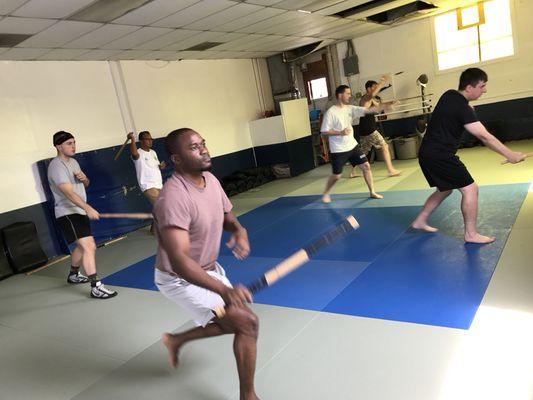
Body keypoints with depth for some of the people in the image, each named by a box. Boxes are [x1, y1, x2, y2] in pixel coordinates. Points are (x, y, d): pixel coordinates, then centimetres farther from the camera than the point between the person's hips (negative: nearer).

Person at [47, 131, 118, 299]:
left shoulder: (73, 162, 13)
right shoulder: (57, 166, -16)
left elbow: (86, 184, 22)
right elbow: (69, 193, -29)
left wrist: (84, 178, -4)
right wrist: (88, 208, -41)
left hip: (79, 211, 10)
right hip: (67, 213, -10)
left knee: (82, 246, 23)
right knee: (89, 247, -19)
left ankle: (73, 275, 44)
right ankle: (96, 288, -19)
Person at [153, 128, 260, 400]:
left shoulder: (211, 180, -5)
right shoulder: (173, 198, -33)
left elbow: (228, 218, 9)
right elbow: (179, 261, -39)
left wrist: (240, 232, -15)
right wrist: (224, 289, -50)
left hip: (208, 269, 8)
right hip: (181, 280, -8)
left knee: (237, 323, 18)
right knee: (247, 322, -10)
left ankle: (176, 340, 36)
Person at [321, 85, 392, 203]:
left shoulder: (350, 108, 2)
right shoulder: (331, 112, -15)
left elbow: (368, 110, -6)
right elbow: (324, 131, -14)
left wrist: (383, 106, -18)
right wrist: (340, 132, -22)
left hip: (352, 146, 6)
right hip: (338, 150, -6)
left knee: (366, 166, 3)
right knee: (336, 175, 2)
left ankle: (372, 192, 15)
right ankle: (325, 193, 27)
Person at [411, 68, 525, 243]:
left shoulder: (449, 95, 8)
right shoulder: (463, 109, -18)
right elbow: (485, 137, -20)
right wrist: (510, 155, -16)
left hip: (427, 153, 9)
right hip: (440, 156, -9)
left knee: (444, 190, 23)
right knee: (470, 189, -3)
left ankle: (420, 221, 28)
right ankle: (471, 234, 6)